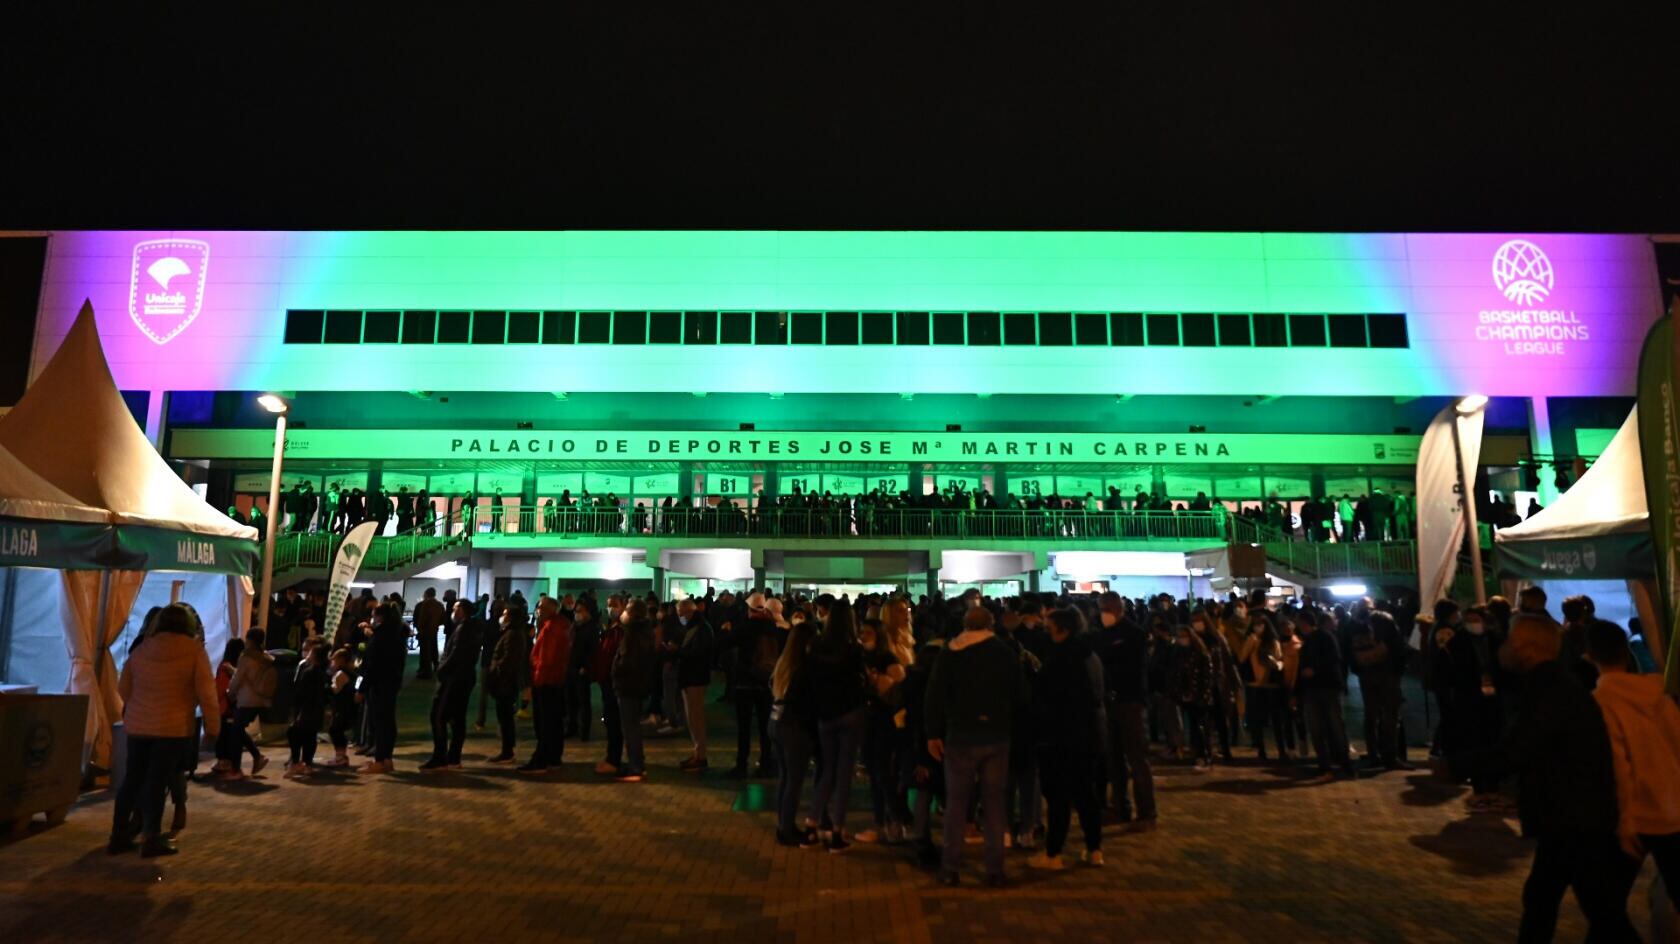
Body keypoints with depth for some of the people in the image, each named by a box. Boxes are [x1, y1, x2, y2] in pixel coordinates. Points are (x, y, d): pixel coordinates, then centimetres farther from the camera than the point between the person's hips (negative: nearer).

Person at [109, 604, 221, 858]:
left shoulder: (142, 649, 7)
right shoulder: (193, 649, -7)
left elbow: (123, 688, 16)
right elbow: (206, 691, -9)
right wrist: (213, 725, -1)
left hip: (137, 725, 5)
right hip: (173, 727, -5)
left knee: (132, 780, 14)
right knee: (157, 782, -1)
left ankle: (119, 835, 21)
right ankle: (152, 839, 4)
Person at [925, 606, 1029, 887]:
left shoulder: (949, 654, -2)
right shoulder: (1007, 653, 2)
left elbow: (935, 695, -4)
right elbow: (1020, 695, 4)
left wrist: (933, 734, 0)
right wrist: (1008, 723, 13)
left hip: (961, 736, -1)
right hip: (997, 736, 1)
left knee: (957, 802, 7)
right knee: (994, 802, 8)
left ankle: (951, 868, 10)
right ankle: (994, 869, 11)